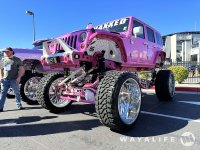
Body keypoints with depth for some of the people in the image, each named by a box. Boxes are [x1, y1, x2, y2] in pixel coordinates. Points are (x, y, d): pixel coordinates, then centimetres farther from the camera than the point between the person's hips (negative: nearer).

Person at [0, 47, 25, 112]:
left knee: (17, 93, 2)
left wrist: (19, 77, -12)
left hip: (14, 80, -3)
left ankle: (19, 105, 12)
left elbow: (22, 69, -2)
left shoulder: (17, 60, 2)